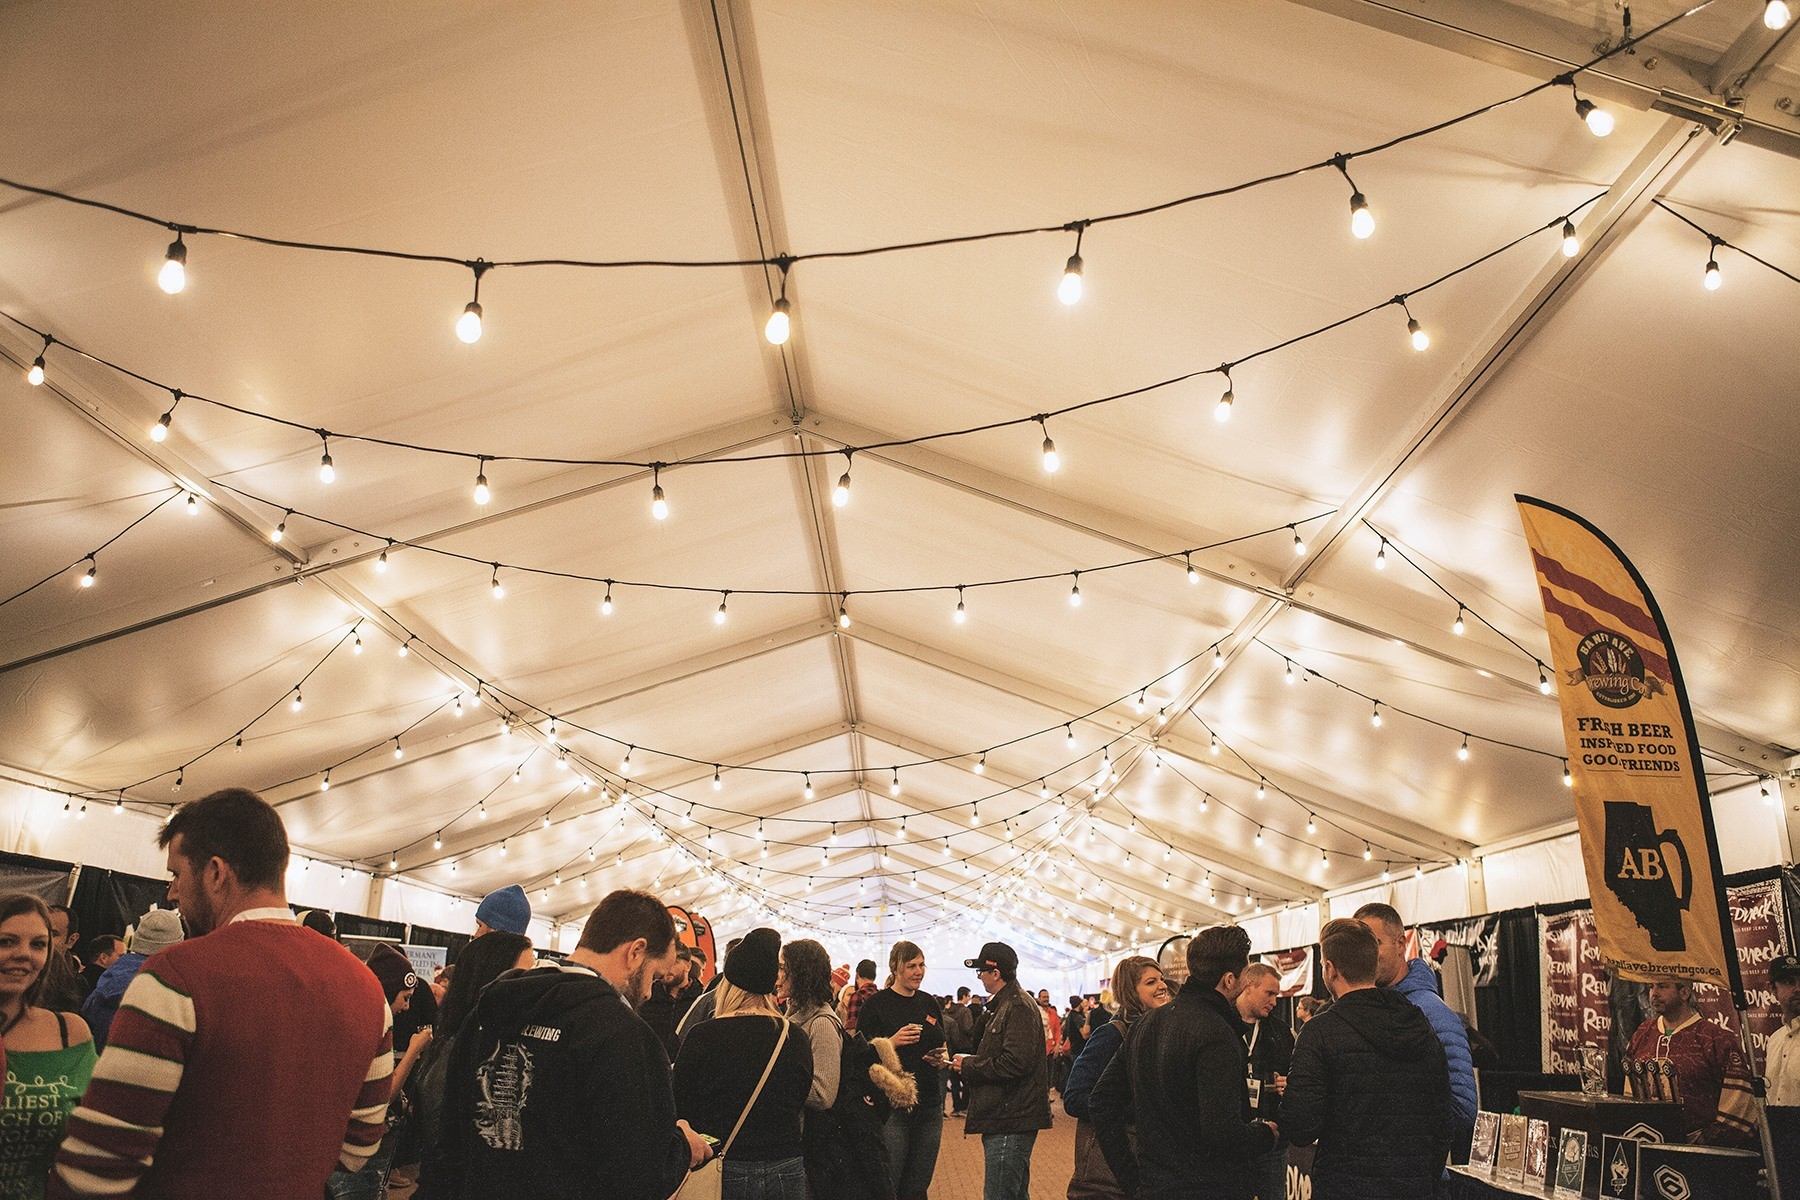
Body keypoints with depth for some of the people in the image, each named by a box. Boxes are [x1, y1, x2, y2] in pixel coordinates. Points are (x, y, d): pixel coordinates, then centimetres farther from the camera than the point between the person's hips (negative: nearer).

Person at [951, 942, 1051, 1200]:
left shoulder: (1018, 1008, -16)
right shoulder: (1005, 1004, 17)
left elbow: (1014, 1063, -26)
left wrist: (969, 1065, -14)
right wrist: (970, 1062, 4)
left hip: (1011, 1122, -11)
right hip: (1007, 1118, 11)